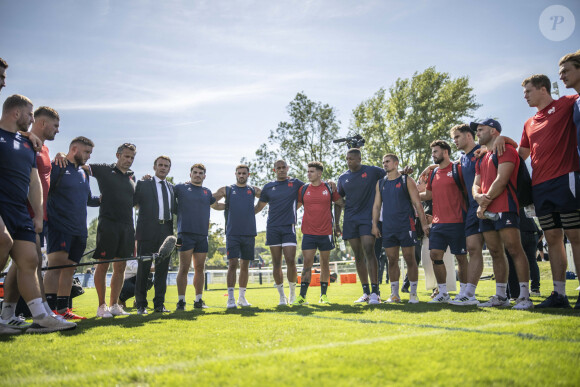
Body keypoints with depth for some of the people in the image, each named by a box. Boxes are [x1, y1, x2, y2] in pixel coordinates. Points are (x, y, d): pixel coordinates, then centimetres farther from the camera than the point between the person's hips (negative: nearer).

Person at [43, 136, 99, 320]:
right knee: (57, 265, -16)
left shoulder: (83, 172, 21)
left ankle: (62, 309, 14)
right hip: (59, 227, -8)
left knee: (69, 268, 8)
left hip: (79, 229, 8)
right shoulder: (57, 167, -3)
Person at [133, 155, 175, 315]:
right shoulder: (143, 184, 7)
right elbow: (132, 202, -1)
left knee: (163, 268, 6)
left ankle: (159, 304, 14)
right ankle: (141, 305, 11)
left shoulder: (172, 187, 18)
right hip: (147, 230, -4)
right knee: (144, 268, 1)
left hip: (166, 231, 4)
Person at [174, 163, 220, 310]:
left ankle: (198, 300, 15)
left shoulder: (207, 192, 18)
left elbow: (215, 205, 37)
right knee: (184, 268, -5)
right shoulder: (180, 188, 5)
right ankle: (181, 301, 1)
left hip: (202, 234, 4)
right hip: (185, 233, -4)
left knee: (200, 268, 7)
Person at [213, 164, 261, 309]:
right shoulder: (227, 190, 8)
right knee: (232, 264, -7)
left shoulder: (253, 190, 13)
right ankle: (230, 298, -3)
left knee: (245, 266, 7)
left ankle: (242, 297, 16)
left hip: (249, 233, 2)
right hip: (233, 233, -2)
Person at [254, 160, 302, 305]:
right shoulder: (268, 187, 11)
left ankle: (293, 293, 11)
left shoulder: (295, 183, 8)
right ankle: (282, 296, 13)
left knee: (291, 261, -10)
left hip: (289, 227, -1)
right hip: (272, 228, 2)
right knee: (276, 263, 3)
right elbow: (258, 207, 17)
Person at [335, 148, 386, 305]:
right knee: (358, 256, 5)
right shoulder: (343, 178, 10)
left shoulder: (372, 171, 0)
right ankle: (365, 292, 13)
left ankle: (375, 292, -12)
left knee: (369, 252, -15)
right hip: (350, 220, 4)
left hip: (367, 217, -4)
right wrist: (336, 222, 10)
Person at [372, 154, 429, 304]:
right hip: (388, 228, 4)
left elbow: (417, 203, -1)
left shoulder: (406, 180, 2)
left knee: (410, 259, -1)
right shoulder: (380, 183, 14)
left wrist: (424, 223, -8)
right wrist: (374, 225, 6)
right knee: (392, 261, 5)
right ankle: (394, 294, 13)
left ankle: (413, 293, 9)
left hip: (406, 226, -4)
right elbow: (376, 205, 14)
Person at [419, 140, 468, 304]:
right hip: (438, 222, 6)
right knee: (435, 254, -1)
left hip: (457, 221, -6)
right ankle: (443, 293, 9)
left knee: (461, 257, 2)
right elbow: (428, 195, 25)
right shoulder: (433, 174, 16)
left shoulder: (457, 169, -2)